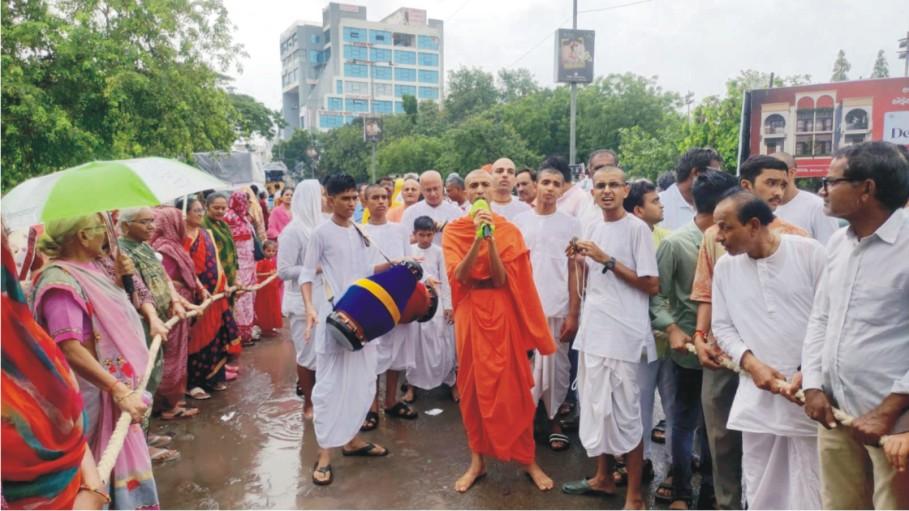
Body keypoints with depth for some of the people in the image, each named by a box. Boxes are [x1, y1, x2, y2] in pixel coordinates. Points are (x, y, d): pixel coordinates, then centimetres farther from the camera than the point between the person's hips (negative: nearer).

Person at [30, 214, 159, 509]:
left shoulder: (89, 267, 4)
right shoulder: (61, 281, -24)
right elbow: (70, 349, -33)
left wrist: (118, 277, 2)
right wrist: (120, 391, -37)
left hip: (118, 379, 9)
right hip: (98, 393, -9)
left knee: (120, 455, 23)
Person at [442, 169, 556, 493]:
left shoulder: (509, 230, 0)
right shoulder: (453, 231, 1)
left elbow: (502, 279, -10)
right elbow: (459, 276, -12)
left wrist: (491, 238, -21)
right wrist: (477, 238, -24)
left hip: (503, 314, 0)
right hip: (470, 314, 1)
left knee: (514, 386, 3)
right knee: (473, 386, 7)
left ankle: (528, 460, 17)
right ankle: (477, 460, 20)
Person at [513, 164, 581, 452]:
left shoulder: (570, 224, 2)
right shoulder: (520, 222, 5)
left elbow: (574, 271, 1)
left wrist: (574, 313, -4)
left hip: (558, 309, -1)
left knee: (556, 367, 6)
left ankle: (554, 420, 22)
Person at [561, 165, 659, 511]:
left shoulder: (637, 228, -9)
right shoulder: (591, 229, 12)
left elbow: (652, 286, -13)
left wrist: (608, 260, -17)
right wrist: (578, 261, 0)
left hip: (623, 334, -7)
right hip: (592, 330, 7)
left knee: (625, 412, 0)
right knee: (595, 406, 16)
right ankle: (603, 477, 33)